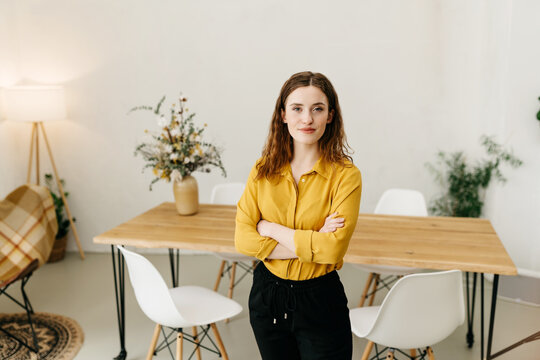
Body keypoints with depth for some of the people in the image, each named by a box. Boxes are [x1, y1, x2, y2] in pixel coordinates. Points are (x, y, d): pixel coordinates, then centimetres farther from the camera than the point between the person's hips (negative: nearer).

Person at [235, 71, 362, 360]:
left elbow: (333, 249, -23)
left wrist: (270, 229, -15)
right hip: (267, 295, 4)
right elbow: (243, 238, -10)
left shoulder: (345, 175, -14)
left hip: (319, 301, -3)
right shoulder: (263, 170, -4)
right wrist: (310, 243, -18)